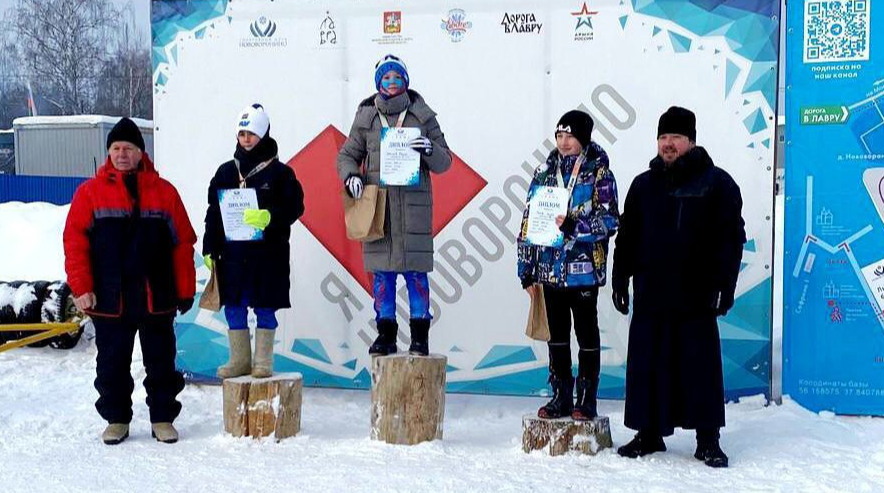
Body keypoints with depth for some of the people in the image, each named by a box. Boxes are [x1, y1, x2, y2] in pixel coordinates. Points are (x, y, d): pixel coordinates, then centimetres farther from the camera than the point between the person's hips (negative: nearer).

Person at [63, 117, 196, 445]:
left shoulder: (164, 192, 3)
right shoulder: (90, 192, 2)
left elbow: (183, 243, 3)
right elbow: (75, 242, -2)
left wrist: (185, 290, 0)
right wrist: (81, 287, -10)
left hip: (156, 298, 0)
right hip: (109, 299, 0)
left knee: (161, 362, 9)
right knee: (112, 364, 9)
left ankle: (162, 418, 21)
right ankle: (116, 419, 23)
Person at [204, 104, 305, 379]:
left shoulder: (279, 172, -1)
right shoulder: (226, 171, 10)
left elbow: (295, 206, -7)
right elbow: (213, 213, 11)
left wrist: (269, 217, -24)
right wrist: (209, 249, 7)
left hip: (268, 253, -4)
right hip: (232, 252, 4)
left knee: (264, 308, 3)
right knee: (233, 307, 8)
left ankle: (263, 361, 13)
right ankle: (239, 360, 19)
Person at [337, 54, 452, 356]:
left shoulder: (422, 116, 6)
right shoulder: (366, 117, 9)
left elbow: (444, 163, 8)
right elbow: (347, 155, 16)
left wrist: (429, 150, -13)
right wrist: (350, 176, -5)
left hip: (414, 205, -1)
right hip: (376, 205, 2)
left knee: (416, 271, -1)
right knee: (382, 272, 5)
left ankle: (419, 336, 9)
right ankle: (385, 333, 15)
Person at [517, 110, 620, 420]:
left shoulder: (598, 173, -2)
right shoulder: (544, 174, 10)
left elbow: (610, 220, -10)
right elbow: (529, 224, 10)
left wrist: (574, 226, -24)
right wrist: (527, 271, 7)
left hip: (584, 269, -4)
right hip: (550, 269, 4)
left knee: (586, 334, 4)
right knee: (557, 334, 11)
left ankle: (587, 399, 13)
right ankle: (561, 397, 22)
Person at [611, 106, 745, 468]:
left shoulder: (717, 183, 0)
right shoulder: (643, 184, 13)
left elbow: (731, 238, -3)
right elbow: (626, 238, 15)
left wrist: (723, 286, -10)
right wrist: (620, 281, 9)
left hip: (696, 295, -4)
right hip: (650, 294, 4)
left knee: (701, 365, 1)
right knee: (647, 365, 7)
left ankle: (708, 441, 11)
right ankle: (649, 434, 19)